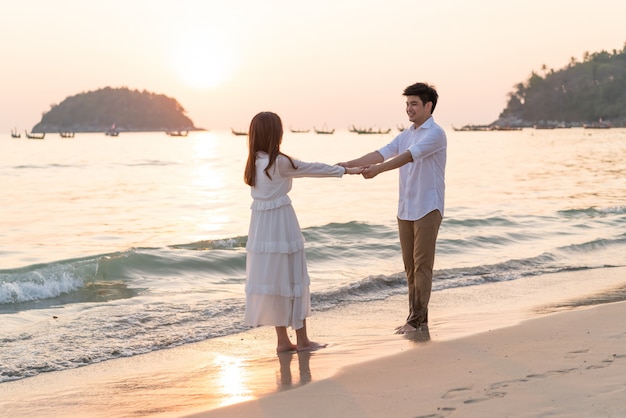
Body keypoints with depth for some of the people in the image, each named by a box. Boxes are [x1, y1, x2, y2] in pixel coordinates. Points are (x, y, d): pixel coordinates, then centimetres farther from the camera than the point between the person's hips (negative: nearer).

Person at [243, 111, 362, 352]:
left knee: (272, 280, 11)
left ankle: (283, 340, 18)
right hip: (280, 225, -8)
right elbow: (311, 169, -6)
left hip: (260, 225, 8)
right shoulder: (279, 162, -15)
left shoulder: (255, 162, 8)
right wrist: (345, 171, 6)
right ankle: (302, 339, 12)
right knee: (292, 279, 4)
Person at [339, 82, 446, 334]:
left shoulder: (435, 134, -11)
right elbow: (380, 153, 3)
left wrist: (377, 169, -37)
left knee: (422, 265, -6)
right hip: (405, 209, 8)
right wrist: (349, 164, -9)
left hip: (427, 209, -8)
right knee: (410, 265, 9)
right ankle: (417, 317, 15)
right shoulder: (405, 135, 14)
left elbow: (408, 156, -25)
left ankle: (416, 319, -5)